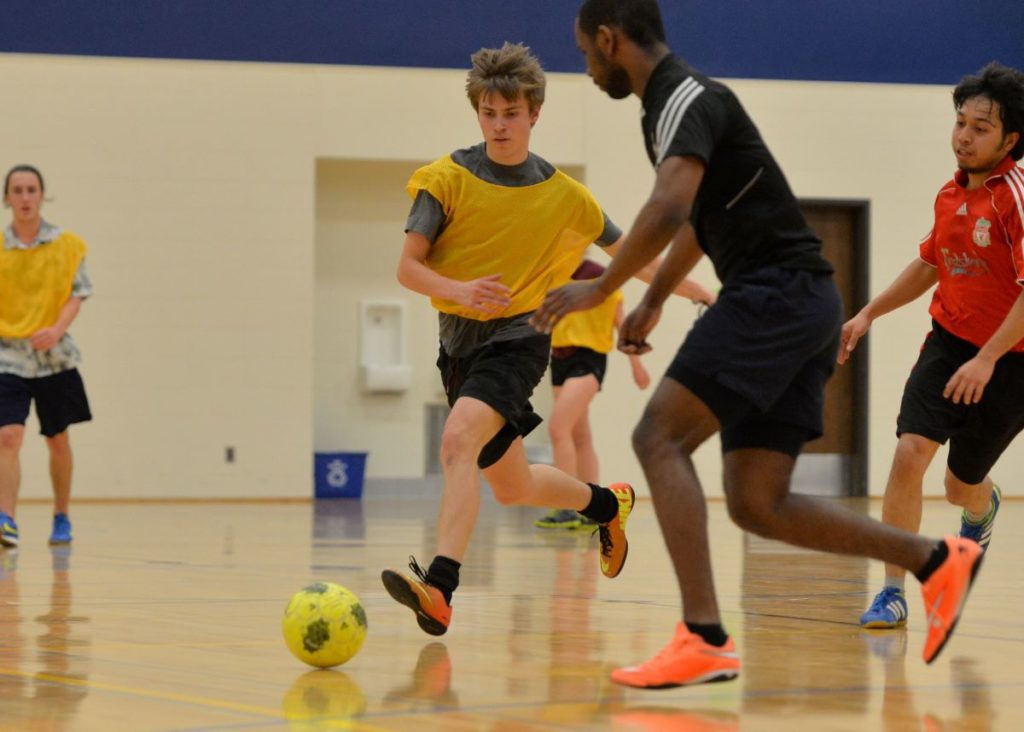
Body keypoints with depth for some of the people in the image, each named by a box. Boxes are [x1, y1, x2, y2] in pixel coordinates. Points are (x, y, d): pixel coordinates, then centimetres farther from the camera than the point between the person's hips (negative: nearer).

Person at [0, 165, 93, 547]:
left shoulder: (66, 244, 0)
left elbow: (76, 294, -4)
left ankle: (62, 518, 28)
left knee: (57, 440, 12)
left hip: (54, 357, 1)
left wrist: (57, 329, -21)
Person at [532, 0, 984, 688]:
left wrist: (601, 288, -20)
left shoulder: (686, 97, -11)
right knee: (755, 503, 5)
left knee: (659, 435, -16)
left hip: (779, 291, -10)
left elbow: (669, 208, -29)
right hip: (798, 303, 10)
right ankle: (936, 560, 10)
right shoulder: (674, 103, 21)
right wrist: (653, 300, 37)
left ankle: (705, 640, -23)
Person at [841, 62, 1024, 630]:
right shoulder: (950, 194, 4)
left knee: (961, 486, 9)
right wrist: (869, 313, 22)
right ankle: (892, 593, -9)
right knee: (909, 452, -16)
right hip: (948, 343, 5)